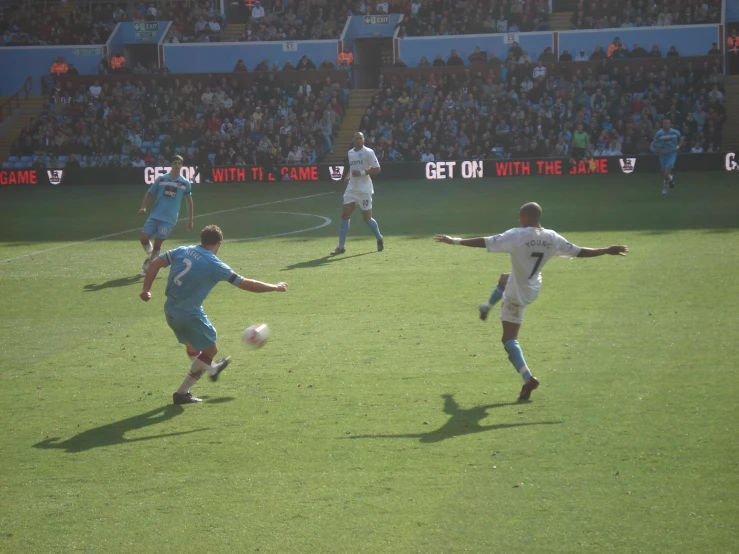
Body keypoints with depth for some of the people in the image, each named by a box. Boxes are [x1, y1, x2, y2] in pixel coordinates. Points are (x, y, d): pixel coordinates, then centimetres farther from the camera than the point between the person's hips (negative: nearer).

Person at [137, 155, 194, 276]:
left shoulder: (185, 183, 4)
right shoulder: (161, 179, 6)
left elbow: (189, 200, 16)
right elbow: (149, 194, 11)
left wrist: (190, 220, 14)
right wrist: (143, 207, -6)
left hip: (169, 219, -2)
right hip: (155, 215, 2)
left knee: (157, 244, -7)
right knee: (144, 238, -7)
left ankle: (148, 266, 10)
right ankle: (151, 256, 22)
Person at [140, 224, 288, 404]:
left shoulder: (181, 251, 3)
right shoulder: (214, 264, -13)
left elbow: (155, 263, -2)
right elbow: (245, 284, -9)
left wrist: (146, 289, 3)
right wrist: (275, 287, 2)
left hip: (170, 311, 7)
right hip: (190, 314, -7)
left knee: (192, 344, 30)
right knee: (210, 349, 11)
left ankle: (211, 369, 58)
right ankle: (182, 393, 11)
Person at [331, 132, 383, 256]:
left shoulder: (368, 152, -8)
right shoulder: (350, 152, 12)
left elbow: (377, 169, -11)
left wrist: (362, 173, -22)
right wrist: (348, 176, 6)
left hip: (364, 190, -5)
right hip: (351, 189, 6)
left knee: (367, 218, 3)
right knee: (345, 216, -5)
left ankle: (379, 239, 30)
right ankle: (341, 246, -5)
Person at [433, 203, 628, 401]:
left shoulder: (516, 236, -25)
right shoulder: (552, 238, -9)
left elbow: (485, 242, -25)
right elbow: (579, 252, -3)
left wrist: (455, 241, -17)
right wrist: (607, 251, 10)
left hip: (517, 293, -7)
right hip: (533, 287, 7)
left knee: (509, 339, -4)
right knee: (504, 278, 38)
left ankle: (528, 378, -21)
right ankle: (486, 308, 63)